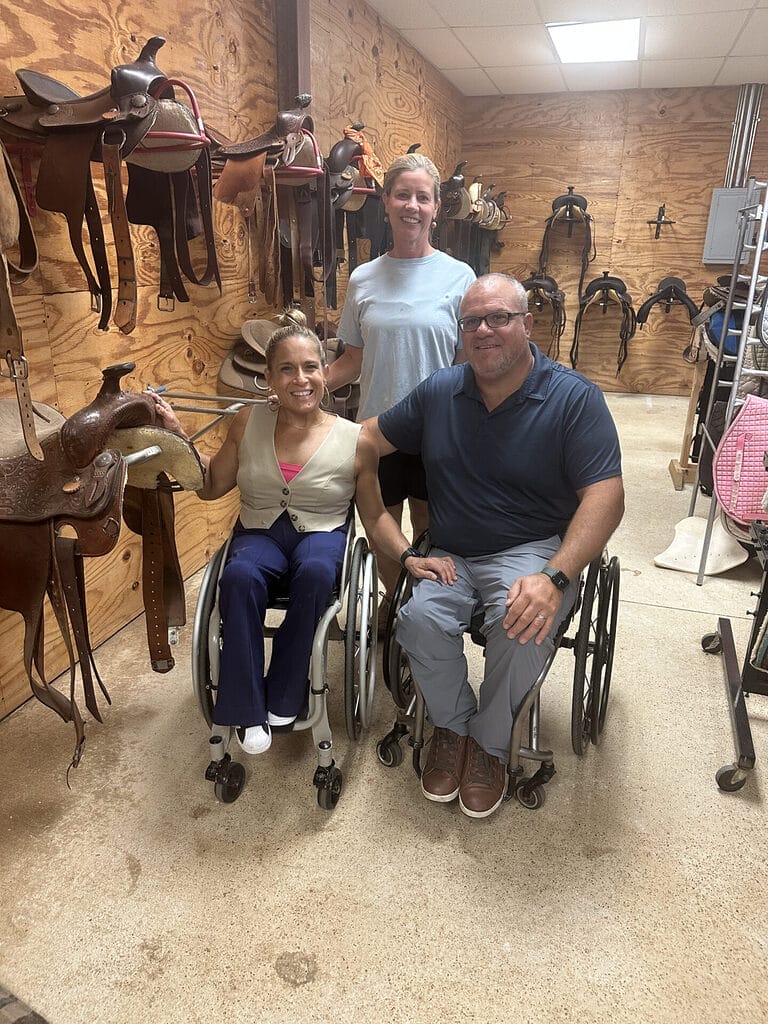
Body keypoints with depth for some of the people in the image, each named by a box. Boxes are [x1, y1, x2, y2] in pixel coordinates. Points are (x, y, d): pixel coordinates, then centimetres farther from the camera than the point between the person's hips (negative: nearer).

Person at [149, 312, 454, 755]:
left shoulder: (354, 440, -5)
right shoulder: (249, 423, 2)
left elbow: (375, 514, 4)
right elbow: (211, 486, 13)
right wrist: (178, 435, 1)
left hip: (322, 534, -1)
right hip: (259, 532, 2)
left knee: (316, 572, -37)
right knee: (239, 576, -33)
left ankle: (283, 697, -14)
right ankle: (248, 708, -15)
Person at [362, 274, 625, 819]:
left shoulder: (575, 398, -7)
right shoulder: (440, 391, 6)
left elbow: (605, 496, -16)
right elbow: (373, 436, 16)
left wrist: (554, 578, -31)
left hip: (532, 550, -3)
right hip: (448, 556, 3)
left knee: (523, 624, -33)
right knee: (420, 618, -26)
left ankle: (490, 743, -3)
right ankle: (452, 725, 4)